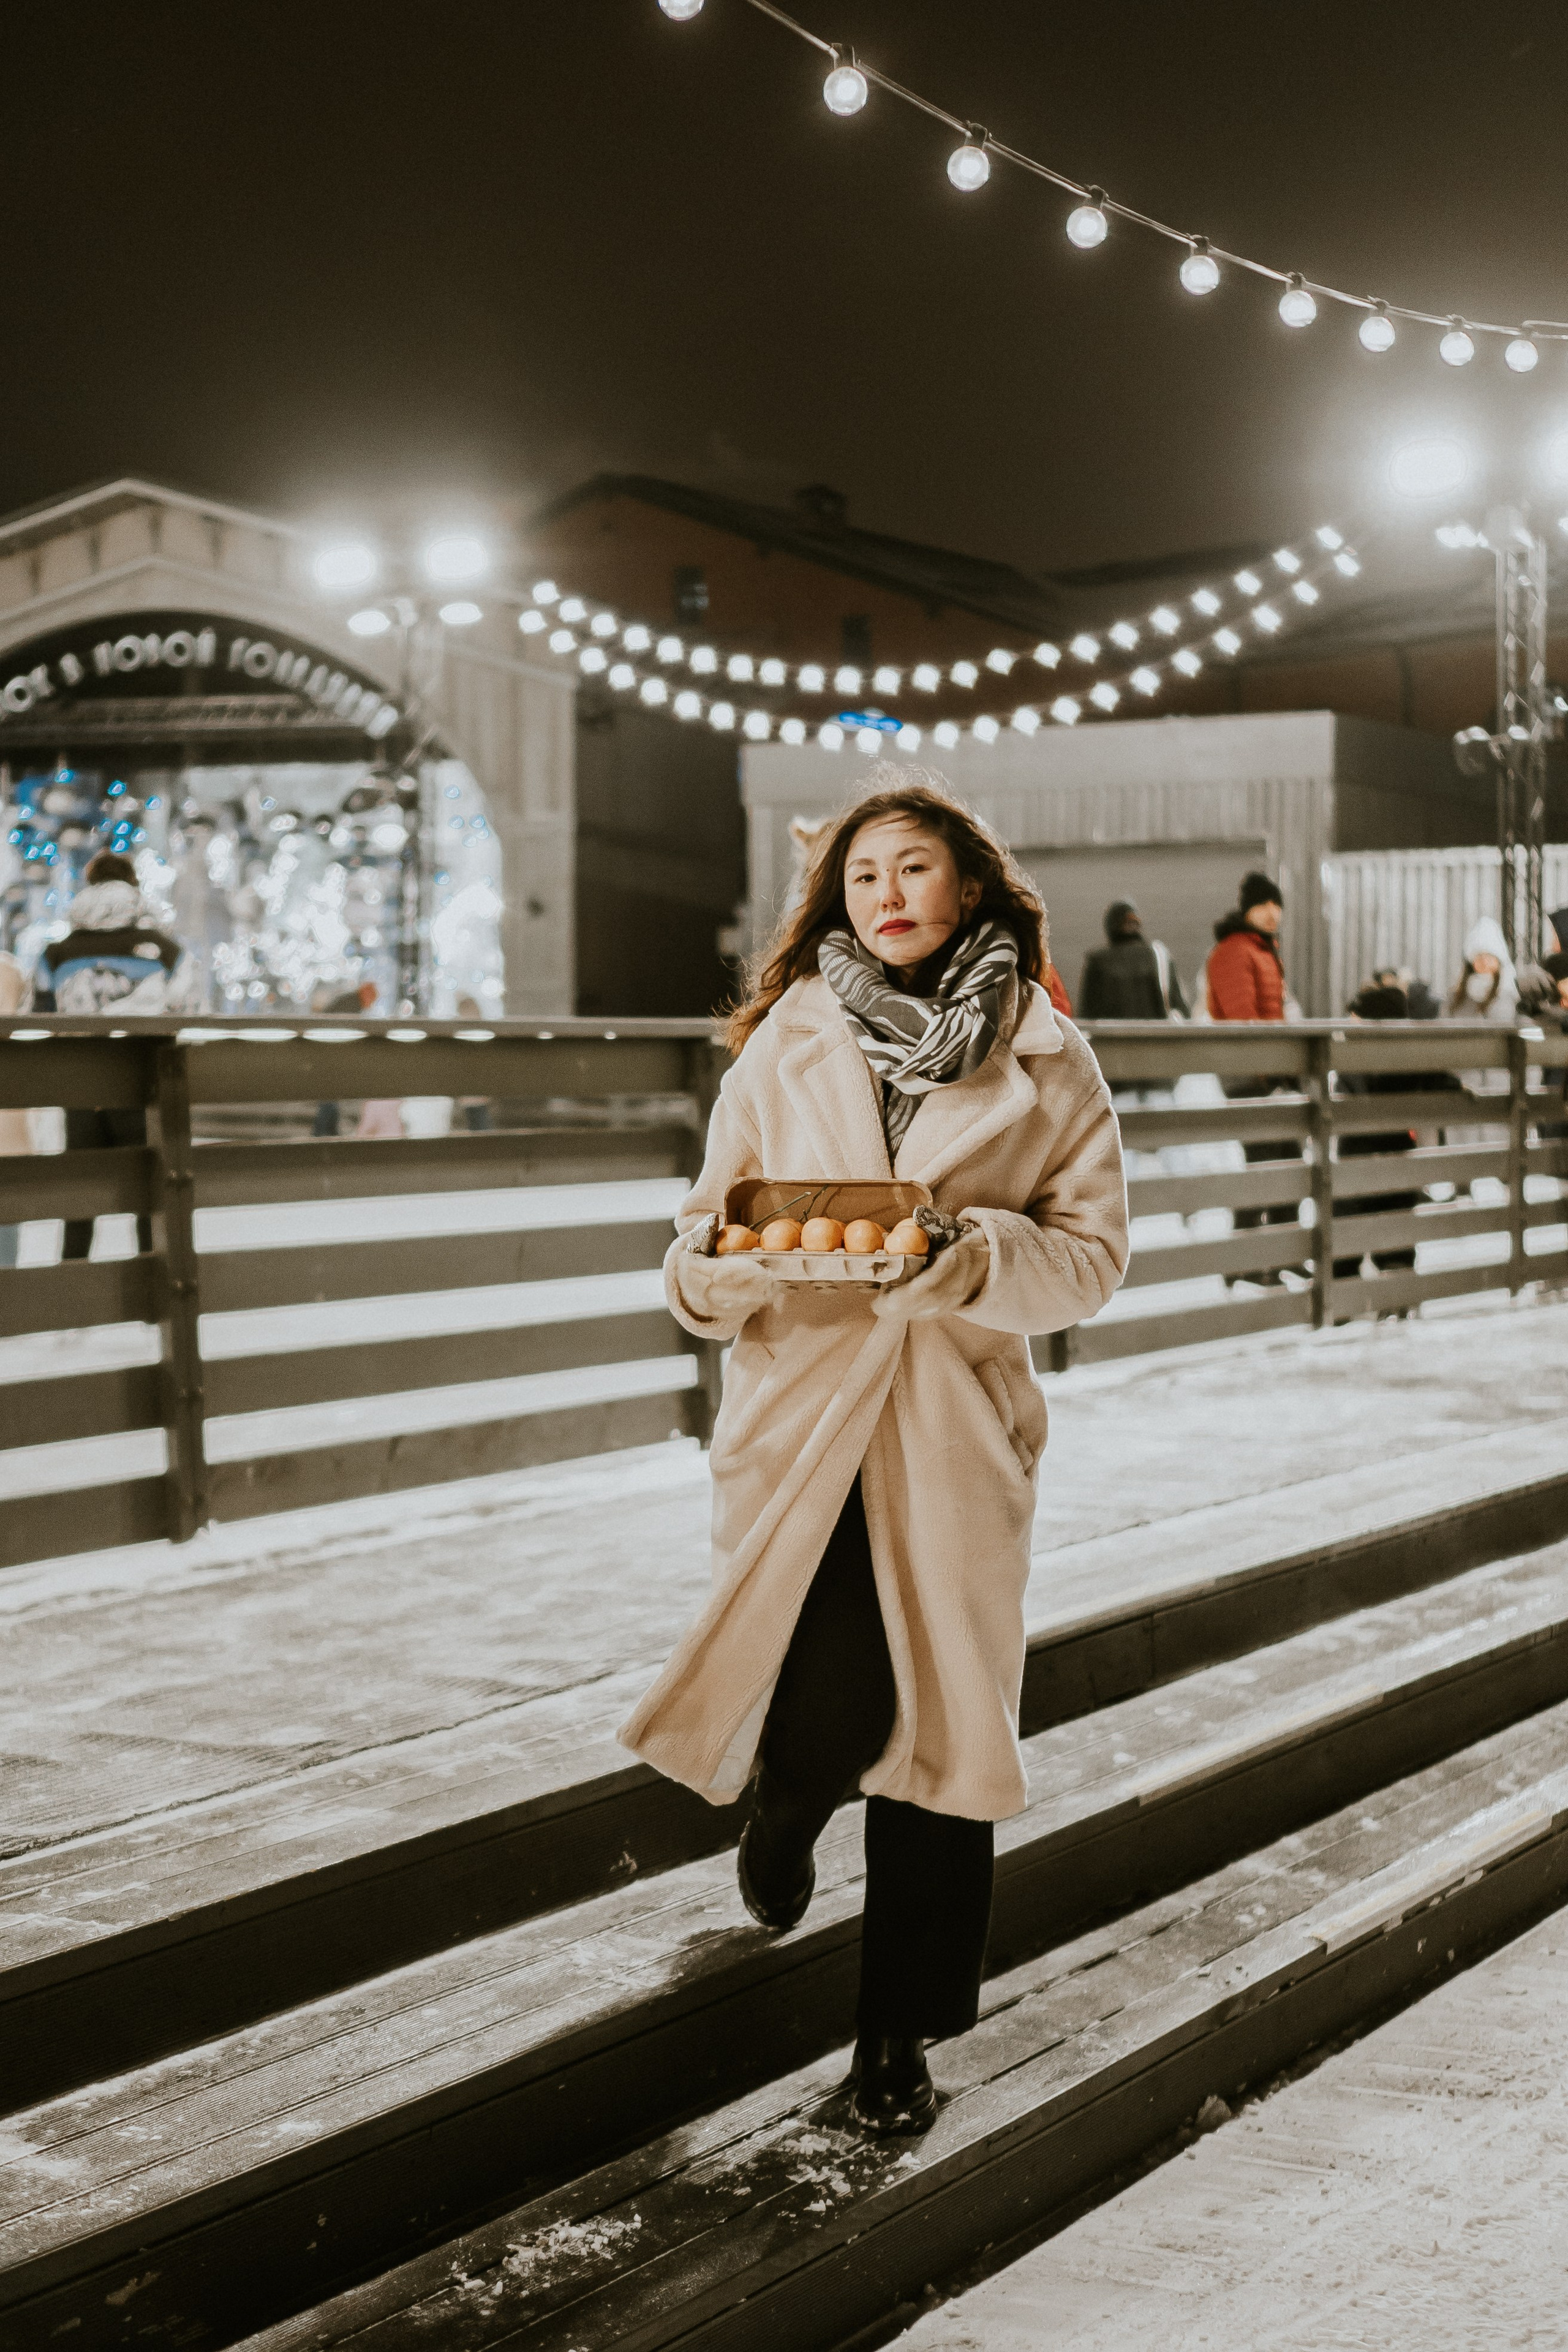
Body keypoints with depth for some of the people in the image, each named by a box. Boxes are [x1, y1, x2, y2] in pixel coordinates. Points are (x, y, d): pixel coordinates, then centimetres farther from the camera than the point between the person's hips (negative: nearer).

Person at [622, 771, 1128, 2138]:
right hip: (800, 1413, 0)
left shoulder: (1044, 1062, 3)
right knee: (829, 1716, -12)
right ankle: (785, 1802, 28)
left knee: (942, 1724, 3)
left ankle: (903, 2032, 20)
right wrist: (728, 1253, -16)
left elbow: (1092, 1255, 0)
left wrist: (968, 1247, -18)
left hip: (958, 1427, 0)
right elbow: (703, 1269, 7)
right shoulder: (782, 1051, 6)